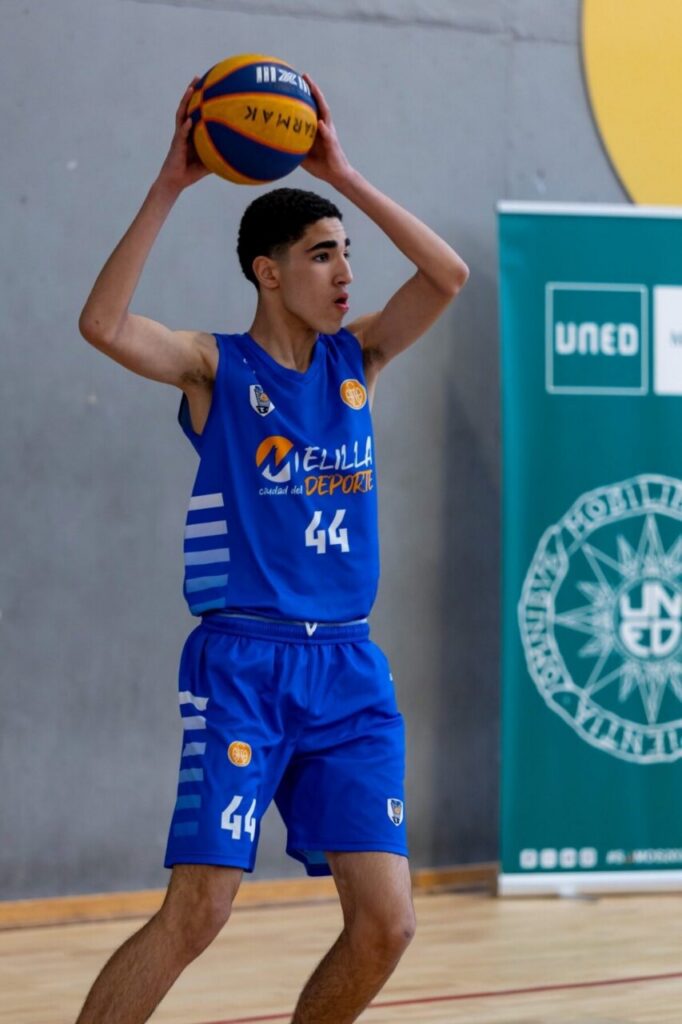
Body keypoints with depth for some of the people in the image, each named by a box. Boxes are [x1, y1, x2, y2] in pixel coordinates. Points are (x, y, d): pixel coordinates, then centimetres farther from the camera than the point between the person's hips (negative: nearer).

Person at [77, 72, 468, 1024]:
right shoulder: (215, 367, -3)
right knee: (195, 915, -12)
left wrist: (342, 175, -1)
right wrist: (170, 186, -19)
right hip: (242, 666, -5)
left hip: (349, 669, 5)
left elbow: (449, 275, 2)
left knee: (385, 923, -3)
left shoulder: (356, 360, 11)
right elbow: (102, 324, -20)